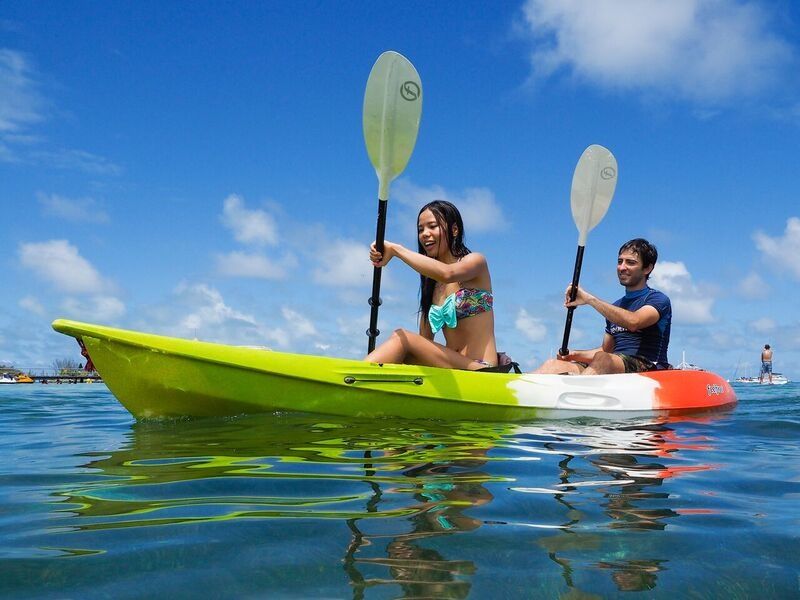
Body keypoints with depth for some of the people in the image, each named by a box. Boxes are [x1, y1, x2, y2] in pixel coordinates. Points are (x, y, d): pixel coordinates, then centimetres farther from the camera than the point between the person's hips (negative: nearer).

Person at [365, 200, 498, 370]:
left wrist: (395, 249, -23)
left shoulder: (475, 261, -2)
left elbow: (447, 273, -27)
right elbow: (425, 341, 11)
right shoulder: (431, 285, 17)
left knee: (401, 337, -21)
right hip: (451, 372, 6)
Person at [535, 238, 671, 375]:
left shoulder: (658, 299, 1)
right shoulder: (615, 307, 25)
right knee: (555, 364, -16)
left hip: (648, 369, -6)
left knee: (602, 360, -39)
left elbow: (633, 322, -22)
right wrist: (575, 354, 7)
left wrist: (589, 299, -21)